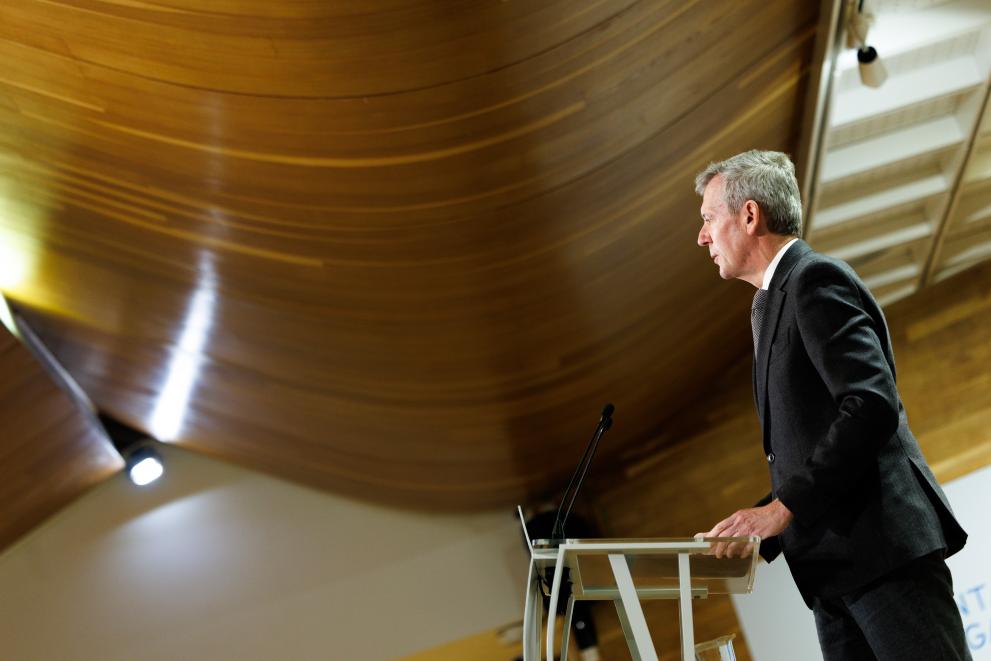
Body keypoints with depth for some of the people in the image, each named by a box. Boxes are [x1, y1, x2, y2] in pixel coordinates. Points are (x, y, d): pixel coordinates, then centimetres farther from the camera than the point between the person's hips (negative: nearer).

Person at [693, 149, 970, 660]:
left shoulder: (816, 279, -8)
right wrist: (762, 529, 9)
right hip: (833, 563, 9)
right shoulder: (773, 301, 21)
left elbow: (872, 406, -21)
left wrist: (783, 507, -21)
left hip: (881, 545, -9)